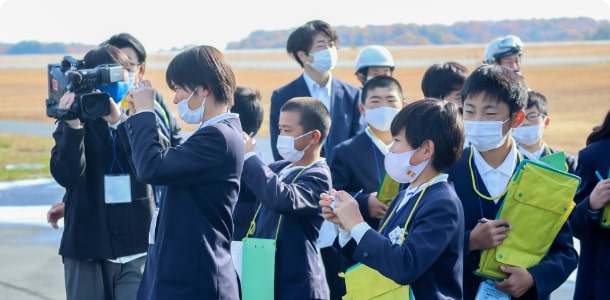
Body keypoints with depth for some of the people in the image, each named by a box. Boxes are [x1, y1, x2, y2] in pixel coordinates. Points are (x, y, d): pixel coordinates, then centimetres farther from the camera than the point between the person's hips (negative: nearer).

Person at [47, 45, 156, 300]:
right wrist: (73, 126, -25)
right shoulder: (74, 121, 2)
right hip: (87, 245, 1)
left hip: (137, 244, 0)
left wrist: (119, 121, -26)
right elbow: (66, 175, -12)